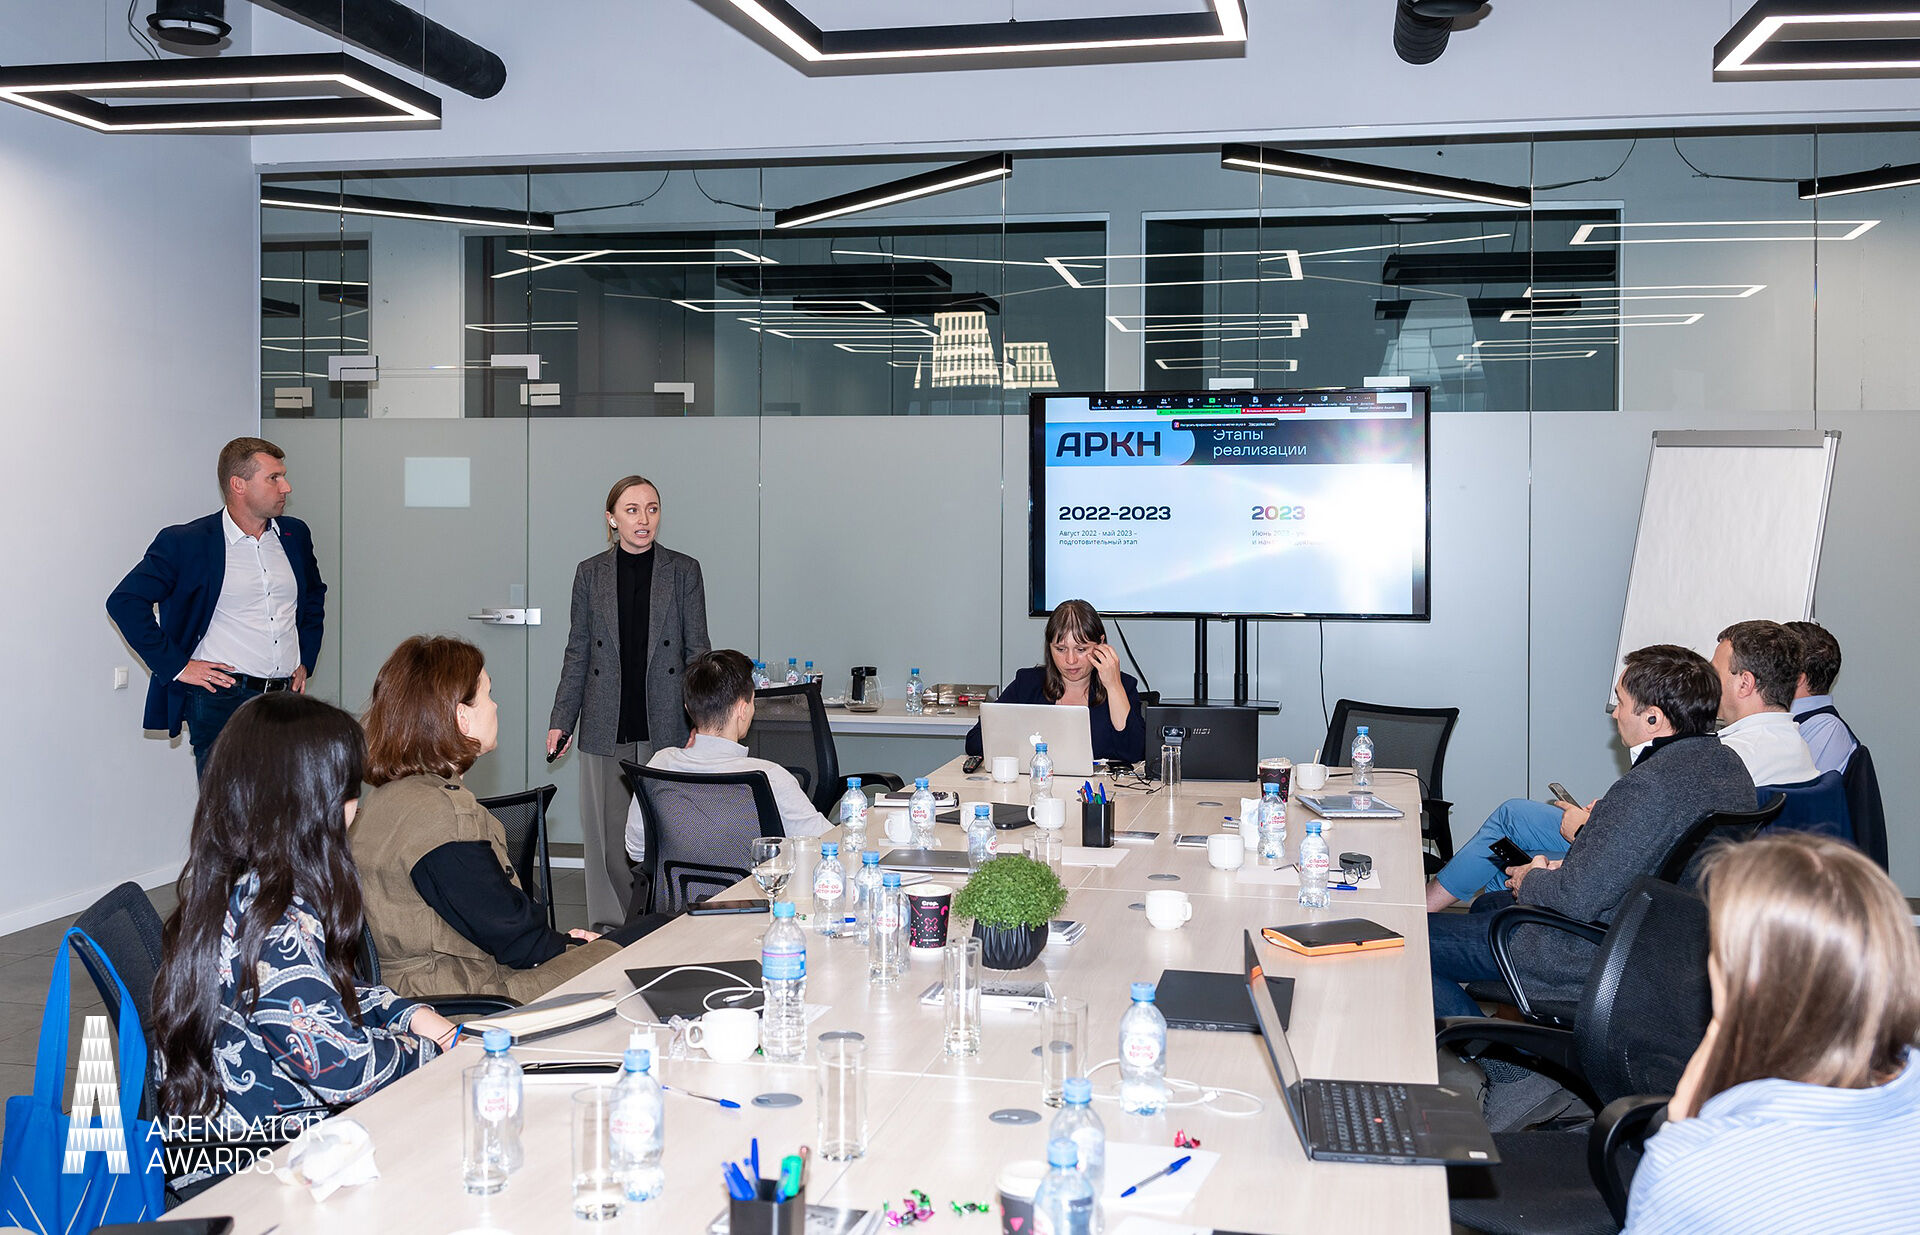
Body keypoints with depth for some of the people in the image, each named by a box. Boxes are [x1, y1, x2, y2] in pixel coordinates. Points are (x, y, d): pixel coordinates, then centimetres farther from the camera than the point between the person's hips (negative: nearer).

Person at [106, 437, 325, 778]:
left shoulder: (295, 535, 13)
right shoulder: (184, 542, -4)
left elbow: (315, 596, 30)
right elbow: (124, 601, -5)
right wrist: (176, 666, -9)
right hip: (222, 699, -5)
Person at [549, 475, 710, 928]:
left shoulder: (683, 571, 4)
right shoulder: (590, 573, 7)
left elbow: (697, 649, 4)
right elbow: (577, 652, 10)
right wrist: (562, 721, 6)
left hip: (666, 727, -1)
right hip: (606, 731, 1)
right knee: (606, 838, 3)